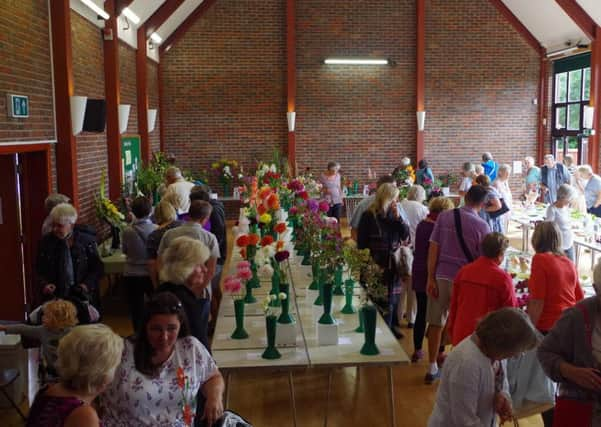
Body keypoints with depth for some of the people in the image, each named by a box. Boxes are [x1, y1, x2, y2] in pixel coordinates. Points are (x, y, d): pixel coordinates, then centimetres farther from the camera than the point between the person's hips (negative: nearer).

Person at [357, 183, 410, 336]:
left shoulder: (393, 214, 5)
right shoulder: (369, 216, -10)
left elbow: (405, 234, 1)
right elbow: (361, 242, -8)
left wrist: (398, 217, -11)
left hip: (394, 264, 5)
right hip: (377, 265, -5)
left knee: (394, 296, 14)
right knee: (380, 299, -1)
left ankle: (391, 326, 29)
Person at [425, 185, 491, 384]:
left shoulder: (444, 216, -2)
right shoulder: (482, 225, -8)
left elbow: (433, 248, -3)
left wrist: (431, 278, 0)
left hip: (441, 276, 2)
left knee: (436, 323, 12)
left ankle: (432, 368, 19)